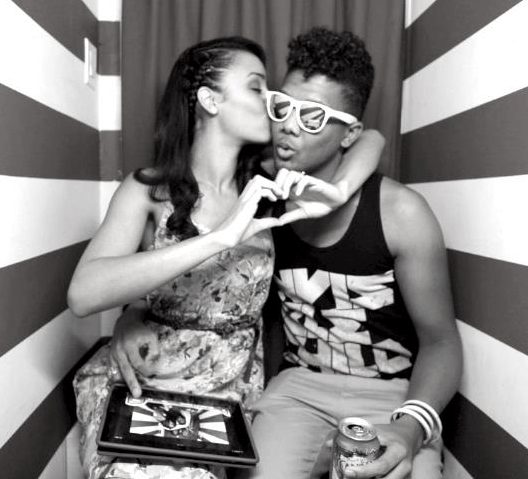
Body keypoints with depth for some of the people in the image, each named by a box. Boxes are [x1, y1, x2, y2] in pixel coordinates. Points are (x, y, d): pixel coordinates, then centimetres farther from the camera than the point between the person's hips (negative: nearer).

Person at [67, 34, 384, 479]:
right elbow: (83, 294, -24)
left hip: (236, 386, 3)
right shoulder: (149, 189, -9)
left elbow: (370, 139, 3)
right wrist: (220, 238, -31)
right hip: (145, 382, -2)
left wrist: (338, 189, -19)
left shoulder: (264, 183, -1)